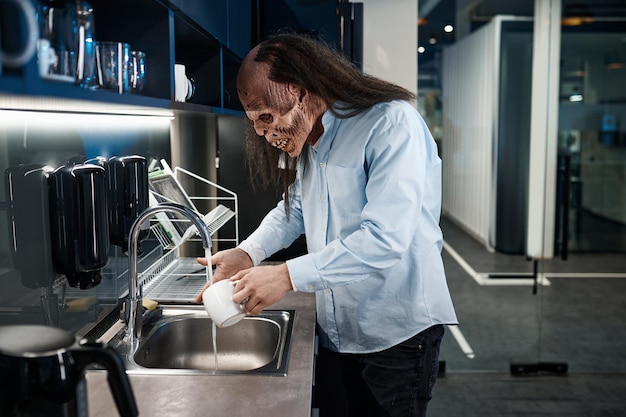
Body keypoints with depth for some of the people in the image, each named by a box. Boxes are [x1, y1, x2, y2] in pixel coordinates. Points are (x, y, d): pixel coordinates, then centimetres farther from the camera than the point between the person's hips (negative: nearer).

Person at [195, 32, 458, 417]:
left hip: (397, 332, -7)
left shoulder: (392, 124, -20)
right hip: (336, 330, 7)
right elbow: (294, 208, 17)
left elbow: (384, 239, -29)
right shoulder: (308, 140, 7)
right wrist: (248, 253, -1)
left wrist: (288, 276, -29)